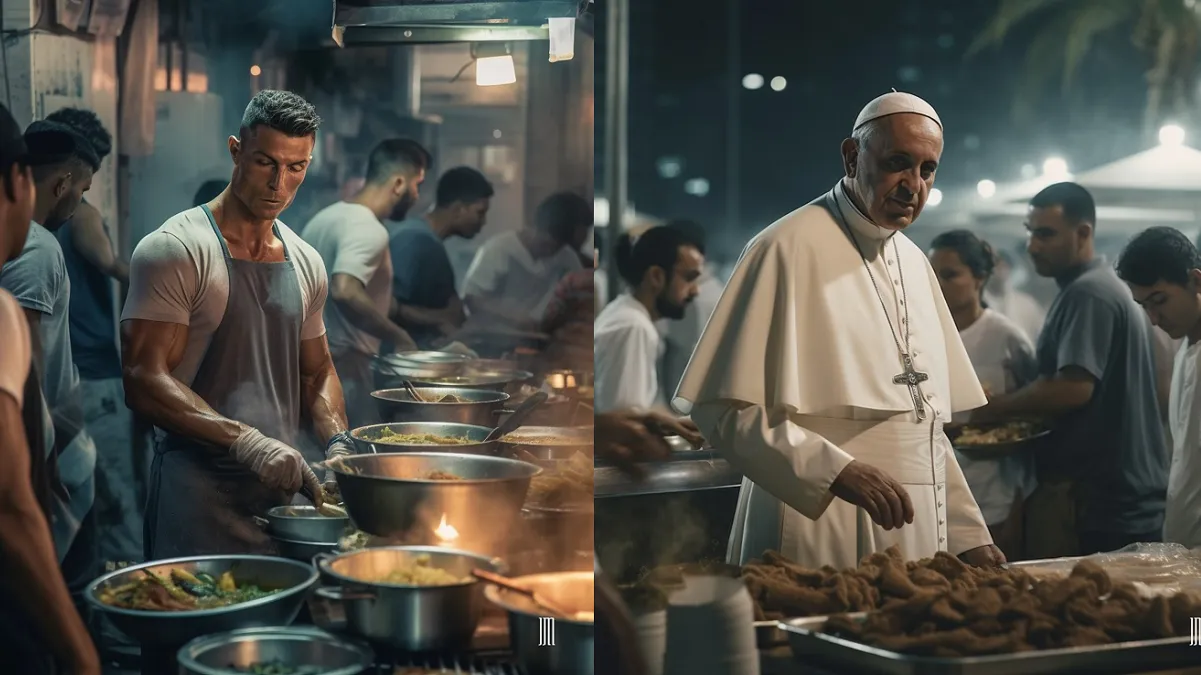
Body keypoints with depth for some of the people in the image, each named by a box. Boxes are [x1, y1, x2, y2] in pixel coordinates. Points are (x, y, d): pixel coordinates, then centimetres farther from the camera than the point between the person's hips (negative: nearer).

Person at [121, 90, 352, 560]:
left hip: (283, 486, 6)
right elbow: (143, 383, -17)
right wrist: (244, 440, -27)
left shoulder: (306, 263, 12)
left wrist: (337, 441, 2)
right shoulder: (174, 250, -9)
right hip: (197, 491, -6)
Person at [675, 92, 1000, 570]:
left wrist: (968, 535, 11)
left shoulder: (915, 262, 14)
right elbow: (724, 411, -16)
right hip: (819, 544, -7)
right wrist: (837, 472, -25)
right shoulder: (790, 247, -11)